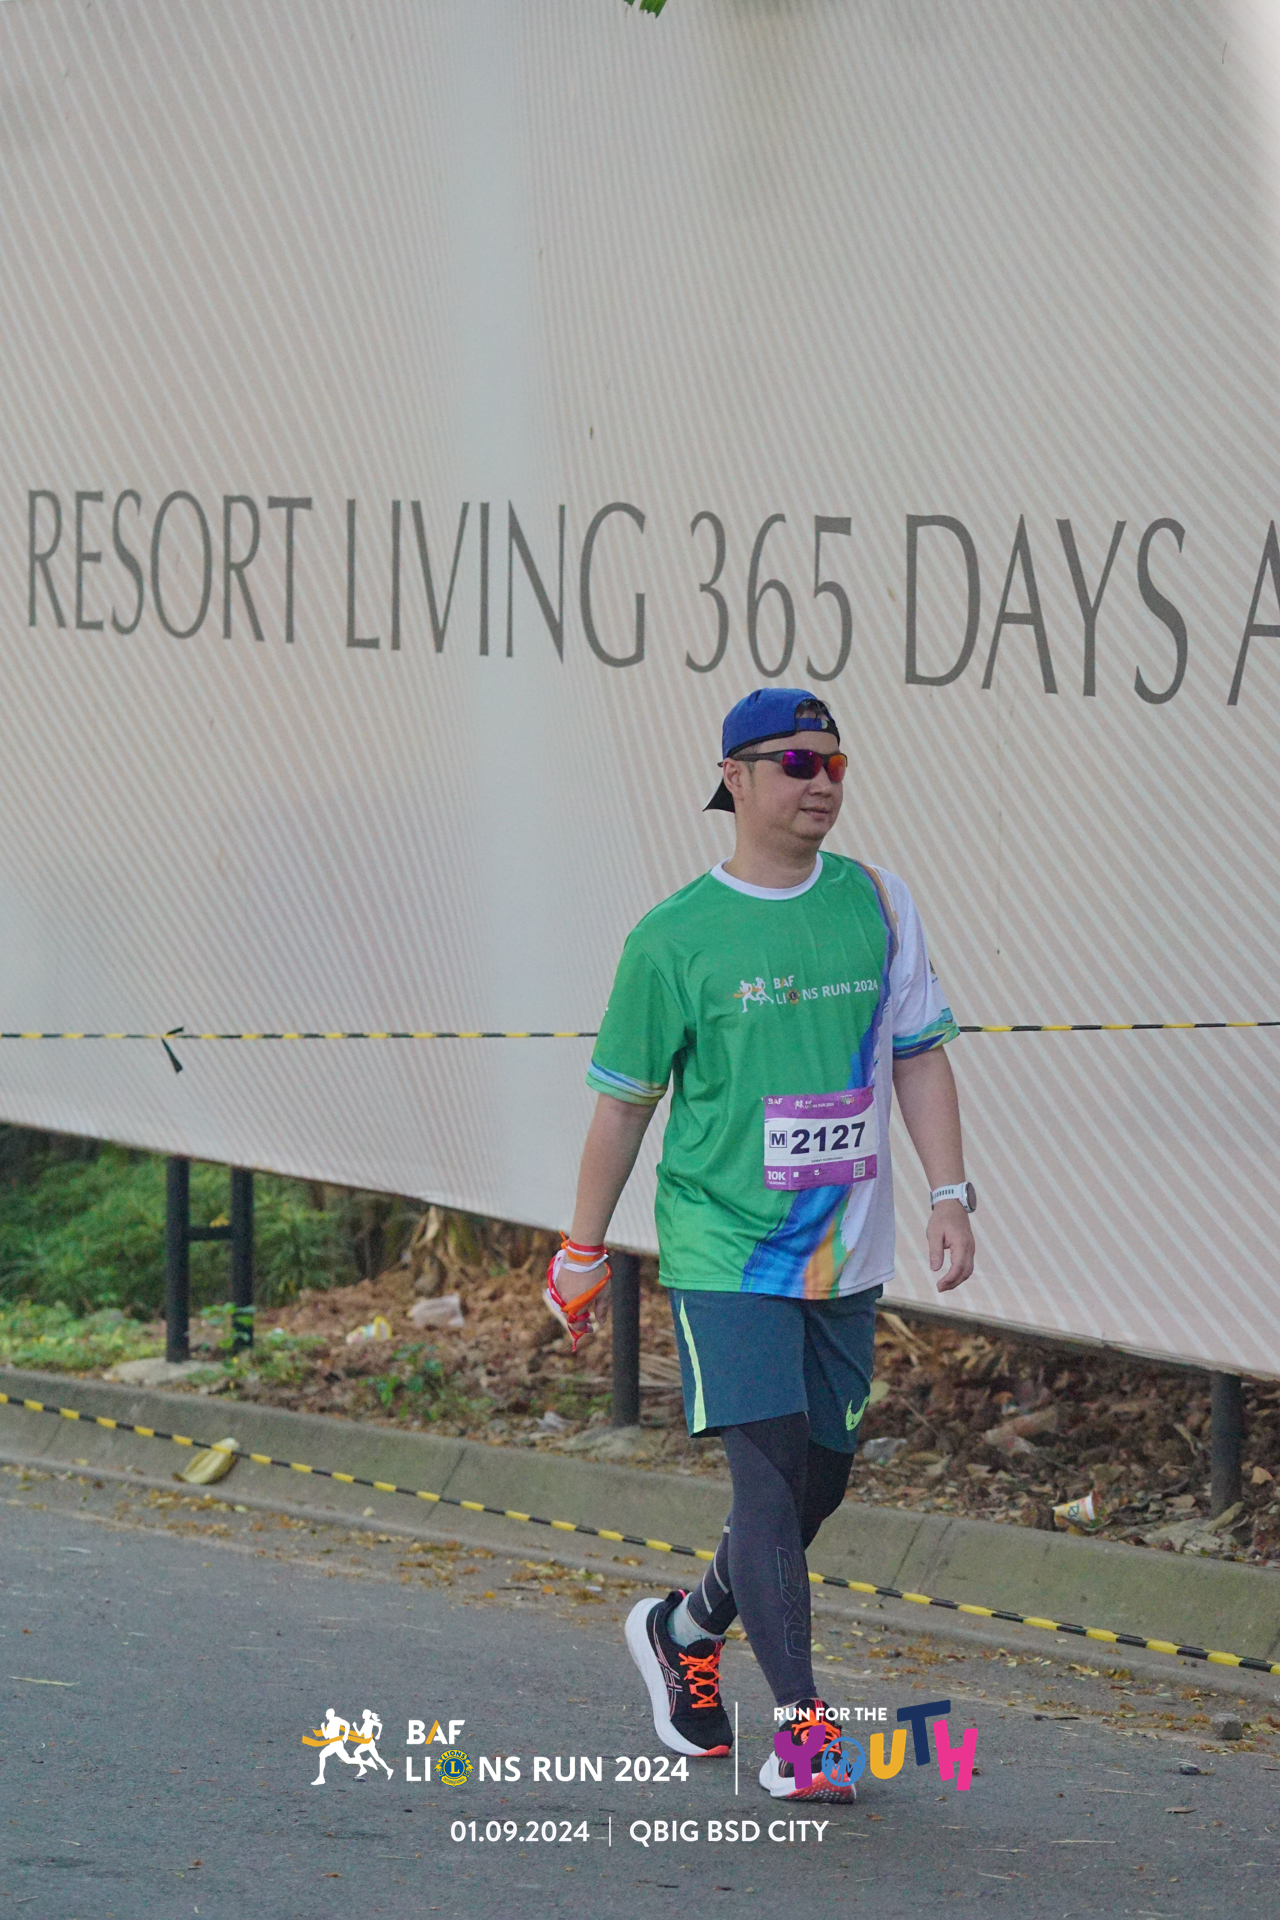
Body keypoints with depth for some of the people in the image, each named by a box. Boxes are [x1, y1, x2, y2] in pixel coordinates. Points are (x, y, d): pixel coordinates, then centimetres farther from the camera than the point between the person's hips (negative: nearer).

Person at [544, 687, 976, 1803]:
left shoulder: (876, 904, 6)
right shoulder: (676, 937, -5)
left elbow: (918, 1055, 11)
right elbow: (624, 1101, 2)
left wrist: (950, 1193, 0)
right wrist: (583, 1254, 5)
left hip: (845, 1251, 5)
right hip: (723, 1247, -5)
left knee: (821, 1480, 11)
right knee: (769, 1470, -15)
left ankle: (686, 1631, 36)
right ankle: (802, 1727, -16)